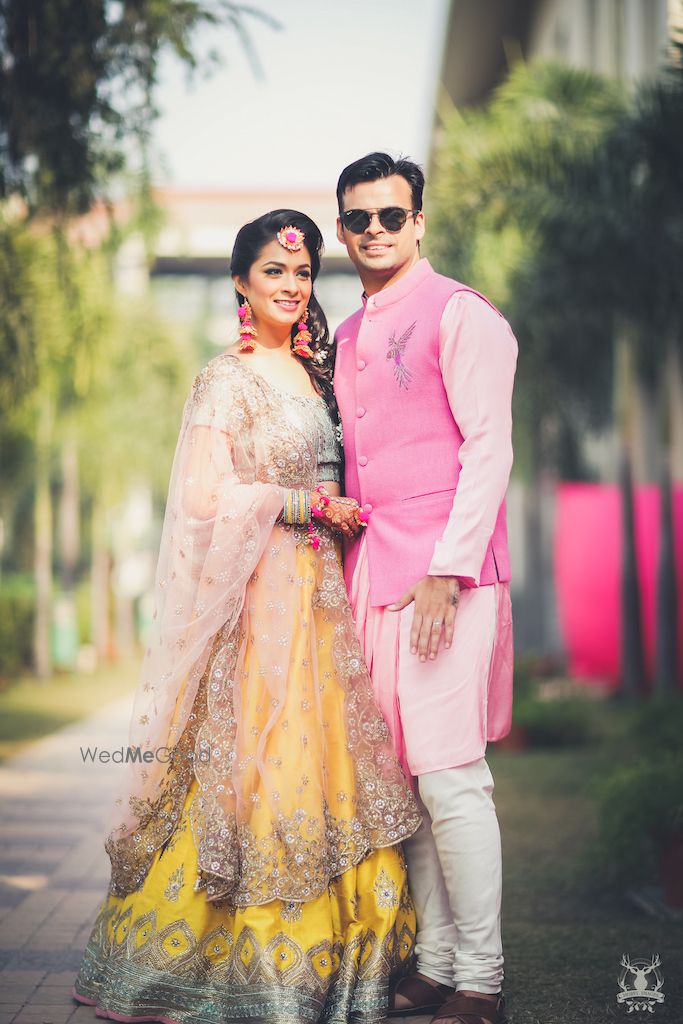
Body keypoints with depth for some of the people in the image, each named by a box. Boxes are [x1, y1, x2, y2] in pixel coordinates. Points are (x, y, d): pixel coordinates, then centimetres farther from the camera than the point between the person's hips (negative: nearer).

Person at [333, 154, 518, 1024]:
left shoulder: (459, 314, -3)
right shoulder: (347, 337, 19)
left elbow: (488, 448, -9)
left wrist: (446, 572, -16)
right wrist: (350, 572, 11)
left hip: (442, 575, -7)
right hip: (370, 575, 7)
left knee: (449, 778, -8)